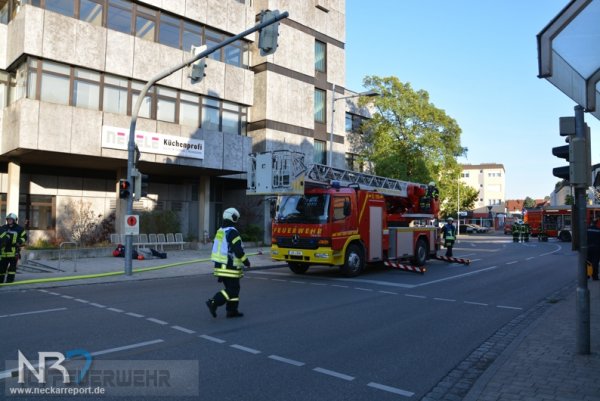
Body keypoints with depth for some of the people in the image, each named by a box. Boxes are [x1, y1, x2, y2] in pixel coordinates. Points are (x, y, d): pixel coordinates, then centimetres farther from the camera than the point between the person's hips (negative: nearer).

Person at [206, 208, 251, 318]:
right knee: (232, 289, -4)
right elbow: (238, 249, -19)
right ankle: (213, 303, -14)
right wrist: (246, 261, -6)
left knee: (233, 288, 16)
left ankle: (232, 310, 18)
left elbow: (217, 249, 20)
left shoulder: (220, 231, 14)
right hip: (230, 267, -9)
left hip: (220, 266, 9)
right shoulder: (233, 232, -14)